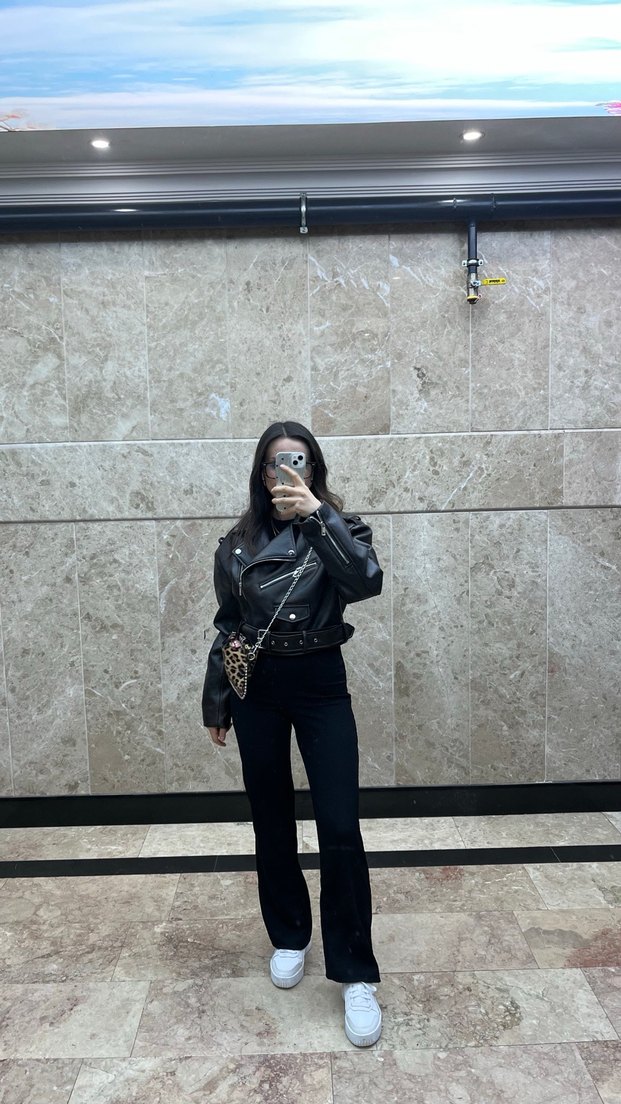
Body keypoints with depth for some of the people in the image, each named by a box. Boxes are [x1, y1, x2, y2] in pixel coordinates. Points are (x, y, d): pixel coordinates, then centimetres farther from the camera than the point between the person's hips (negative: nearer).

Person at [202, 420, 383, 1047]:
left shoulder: (335, 529, -2)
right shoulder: (237, 544, 4)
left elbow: (368, 582, -24)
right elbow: (225, 627, 10)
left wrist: (318, 516, -32)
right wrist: (214, 703, 11)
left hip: (321, 686, -2)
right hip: (255, 688, 3)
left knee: (340, 828, -6)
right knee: (271, 823, 14)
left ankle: (355, 975, 11)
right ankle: (289, 937, 36)